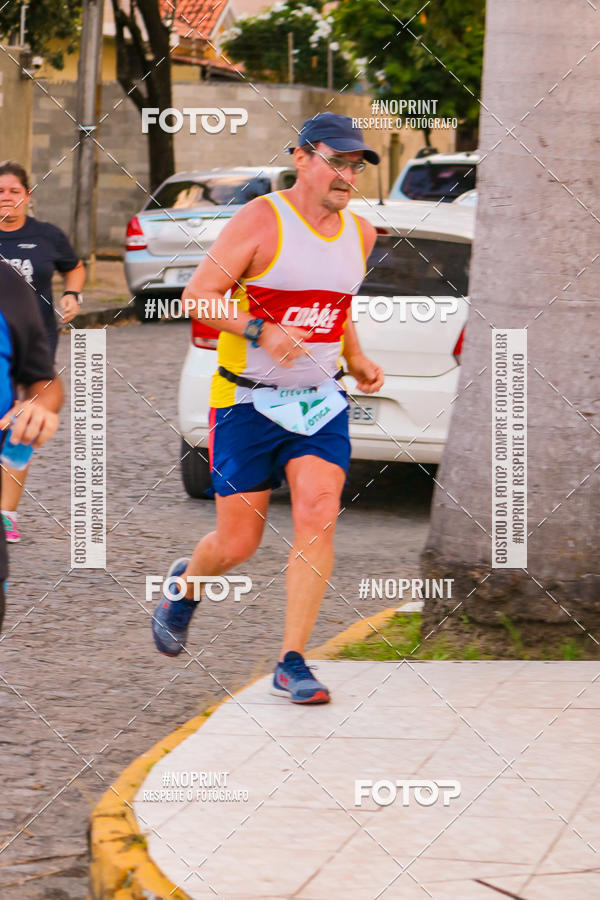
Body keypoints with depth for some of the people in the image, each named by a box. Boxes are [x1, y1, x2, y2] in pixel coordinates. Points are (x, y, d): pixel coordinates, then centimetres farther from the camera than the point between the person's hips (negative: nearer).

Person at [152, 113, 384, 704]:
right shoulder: (261, 221, -12)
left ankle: (291, 664, -9)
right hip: (248, 403, -4)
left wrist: (355, 360, 10)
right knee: (237, 543, 1)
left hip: (320, 400, 4)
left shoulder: (359, 234, 8)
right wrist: (260, 331, -27)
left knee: (318, 519, -14)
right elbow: (198, 294, -13)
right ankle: (186, 582, 37)